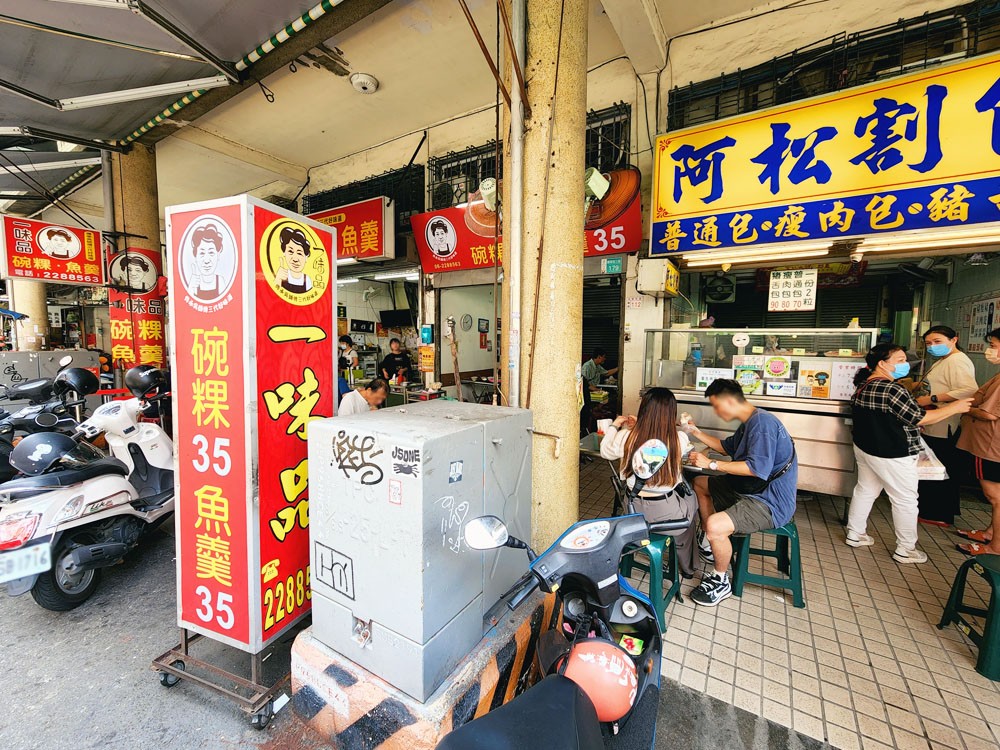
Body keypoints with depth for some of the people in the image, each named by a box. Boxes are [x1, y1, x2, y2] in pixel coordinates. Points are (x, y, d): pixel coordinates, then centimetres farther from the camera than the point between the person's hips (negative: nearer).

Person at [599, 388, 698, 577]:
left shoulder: (626, 437, -17)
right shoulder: (679, 440, -18)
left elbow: (605, 452, 4)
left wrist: (614, 426, 18)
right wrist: (639, 426, 15)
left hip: (633, 510, 2)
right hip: (667, 512, -1)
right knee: (690, 500, 33)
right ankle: (687, 567, 48)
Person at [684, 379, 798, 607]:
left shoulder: (762, 422, -22)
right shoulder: (749, 423, 12)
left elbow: (758, 468, -31)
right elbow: (726, 447, 25)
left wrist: (711, 464, -25)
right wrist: (696, 433, 15)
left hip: (770, 502, -11)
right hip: (748, 489, 11)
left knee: (714, 525, -30)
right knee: (699, 483, 21)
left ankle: (721, 583, -3)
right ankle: (709, 542, 24)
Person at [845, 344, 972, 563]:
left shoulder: (863, 385, 3)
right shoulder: (891, 389, -24)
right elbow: (919, 418, -17)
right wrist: (955, 407, -7)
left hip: (864, 448, 8)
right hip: (891, 456, -8)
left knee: (864, 490, 18)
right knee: (905, 501, 8)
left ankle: (855, 534, 29)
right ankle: (905, 550, 21)